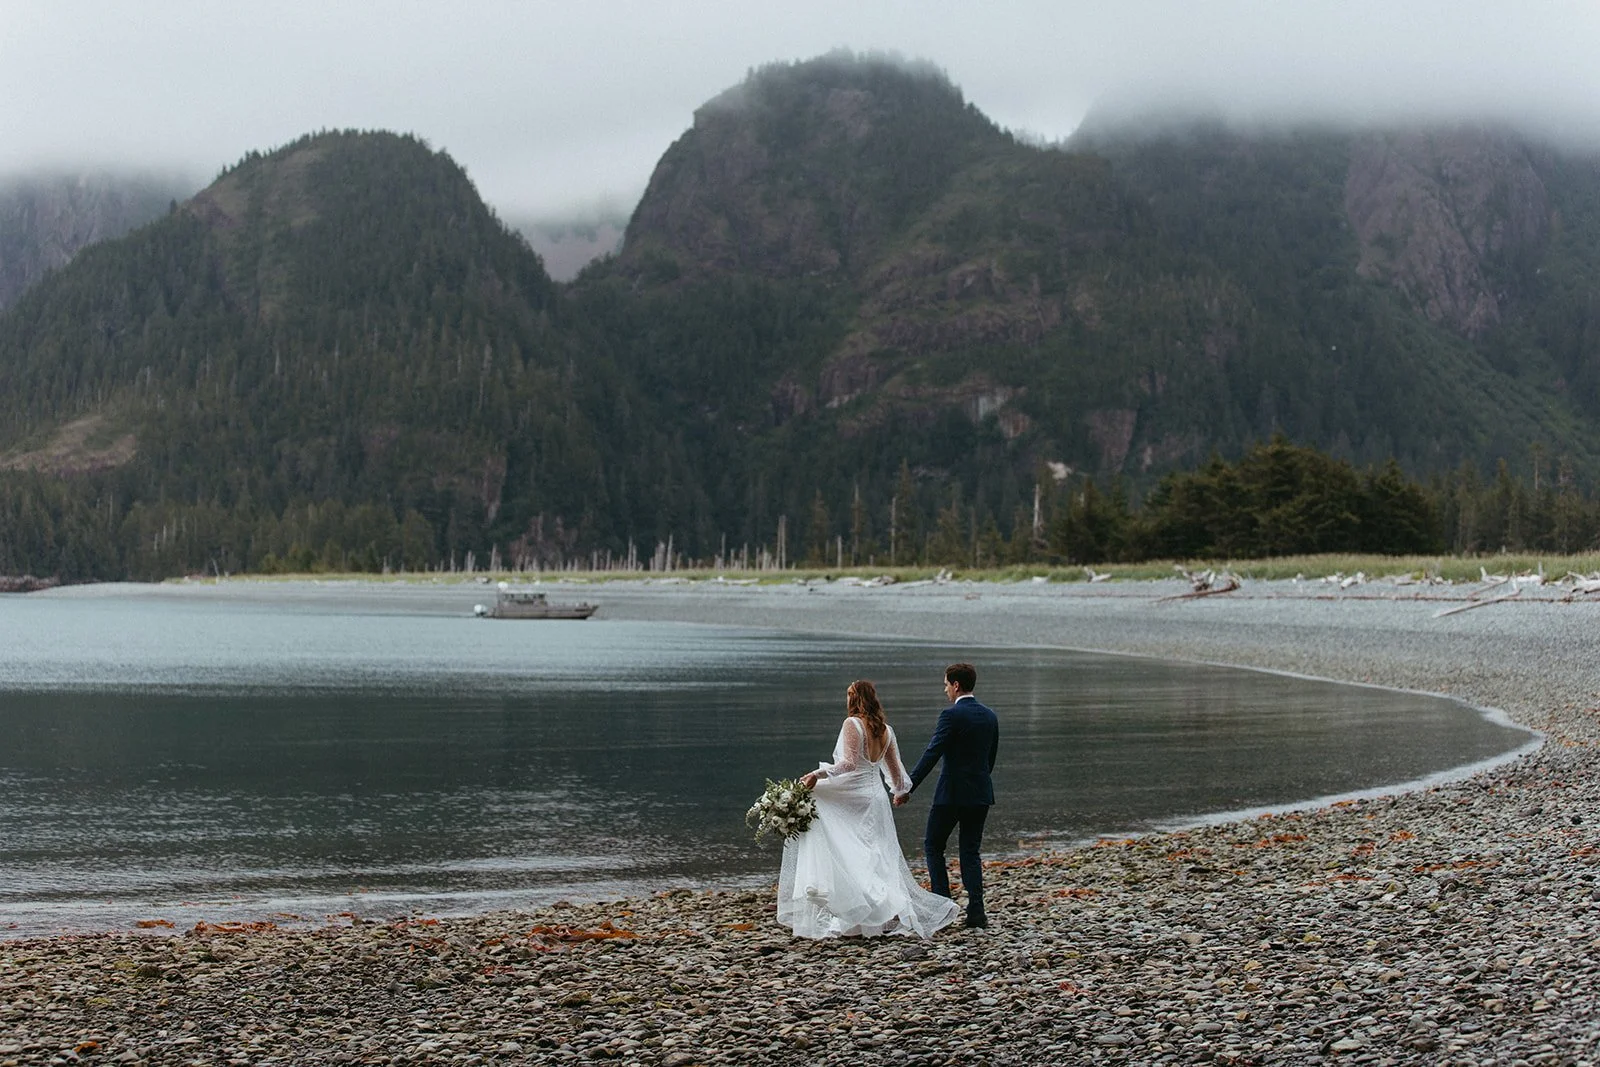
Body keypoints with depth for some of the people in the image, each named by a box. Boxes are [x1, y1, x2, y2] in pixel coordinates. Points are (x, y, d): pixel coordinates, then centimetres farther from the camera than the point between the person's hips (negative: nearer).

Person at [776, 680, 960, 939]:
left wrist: (818, 774, -25)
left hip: (853, 800, -7)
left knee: (850, 861, -4)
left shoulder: (852, 724, -11)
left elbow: (848, 763, -22)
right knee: (880, 860, 11)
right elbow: (894, 768, 20)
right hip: (877, 798, 7)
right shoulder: (886, 730, 10)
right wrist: (902, 789, 39)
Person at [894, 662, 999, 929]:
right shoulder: (990, 716, 8)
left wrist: (907, 788, -14)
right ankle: (975, 912, 2)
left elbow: (932, 754, -17)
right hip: (980, 793, 6)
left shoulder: (951, 715, -13)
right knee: (970, 851, 10)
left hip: (952, 792, -6)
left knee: (933, 846, 9)